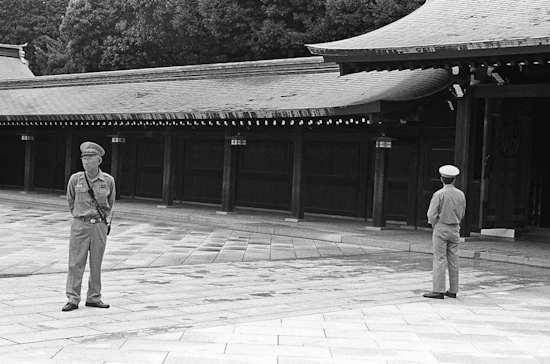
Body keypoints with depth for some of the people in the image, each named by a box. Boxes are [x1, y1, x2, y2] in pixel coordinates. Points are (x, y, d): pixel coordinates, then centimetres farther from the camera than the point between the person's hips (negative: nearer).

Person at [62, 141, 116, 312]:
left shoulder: (108, 180, -2)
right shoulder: (75, 179, -3)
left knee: (96, 263, 7)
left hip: (99, 226, 1)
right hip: (80, 225, -1)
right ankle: (73, 299, 2)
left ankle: (94, 298, 16)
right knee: (76, 263, -2)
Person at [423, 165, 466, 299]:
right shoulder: (460, 194, 2)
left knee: (440, 260, -4)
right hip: (455, 229, 5)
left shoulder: (439, 194, -14)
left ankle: (439, 290, -6)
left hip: (441, 228, -5)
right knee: (453, 260, 9)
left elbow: (432, 215, -13)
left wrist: (434, 224, 5)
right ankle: (453, 290, 13)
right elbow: (462, 214, 11)